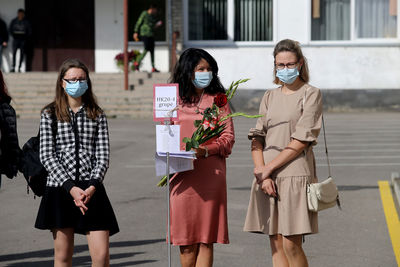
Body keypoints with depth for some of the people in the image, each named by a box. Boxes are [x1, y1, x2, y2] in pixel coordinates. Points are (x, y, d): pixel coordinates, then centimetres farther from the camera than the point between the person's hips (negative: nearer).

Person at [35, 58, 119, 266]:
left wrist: (93, 186, -13)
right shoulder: (50, 114, 5)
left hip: (91, 189, 1)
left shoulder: (97, 115, 10)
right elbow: (46, 155, -3)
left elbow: (103, 155, 3)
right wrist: (70, 188, -14)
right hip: (60, 188, -1)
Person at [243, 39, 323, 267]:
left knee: (291, 244, -10)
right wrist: (261, 173, -7)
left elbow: (301, 141, -7)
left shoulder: (311, 94, 1)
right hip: (268, 179, 5)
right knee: (276, 244, 3)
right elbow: (257, 137, 9)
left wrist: (268, 167, -10)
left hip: (295, 173, -5)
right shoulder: (270, 97, 17)